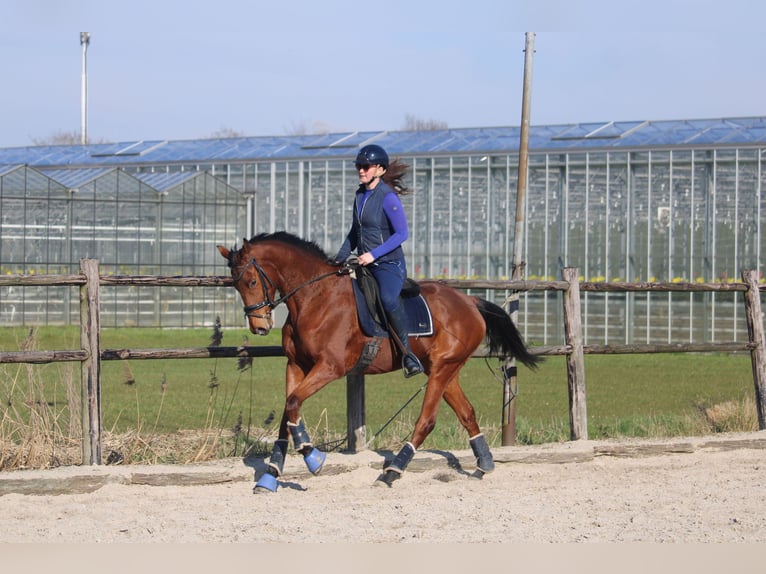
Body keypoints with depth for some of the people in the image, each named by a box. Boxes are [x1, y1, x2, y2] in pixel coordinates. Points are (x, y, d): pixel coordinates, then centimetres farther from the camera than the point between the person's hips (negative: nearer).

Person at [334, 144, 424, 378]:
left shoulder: (388, 198, -13)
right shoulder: (360, 195, 10)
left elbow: (402, 234, -17)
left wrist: (374, 254, -23)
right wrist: (339, 259, 13)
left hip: (389, 264, -9)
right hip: (365, 265, 9)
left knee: (388, 300, -36)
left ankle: (407, 351, -27)